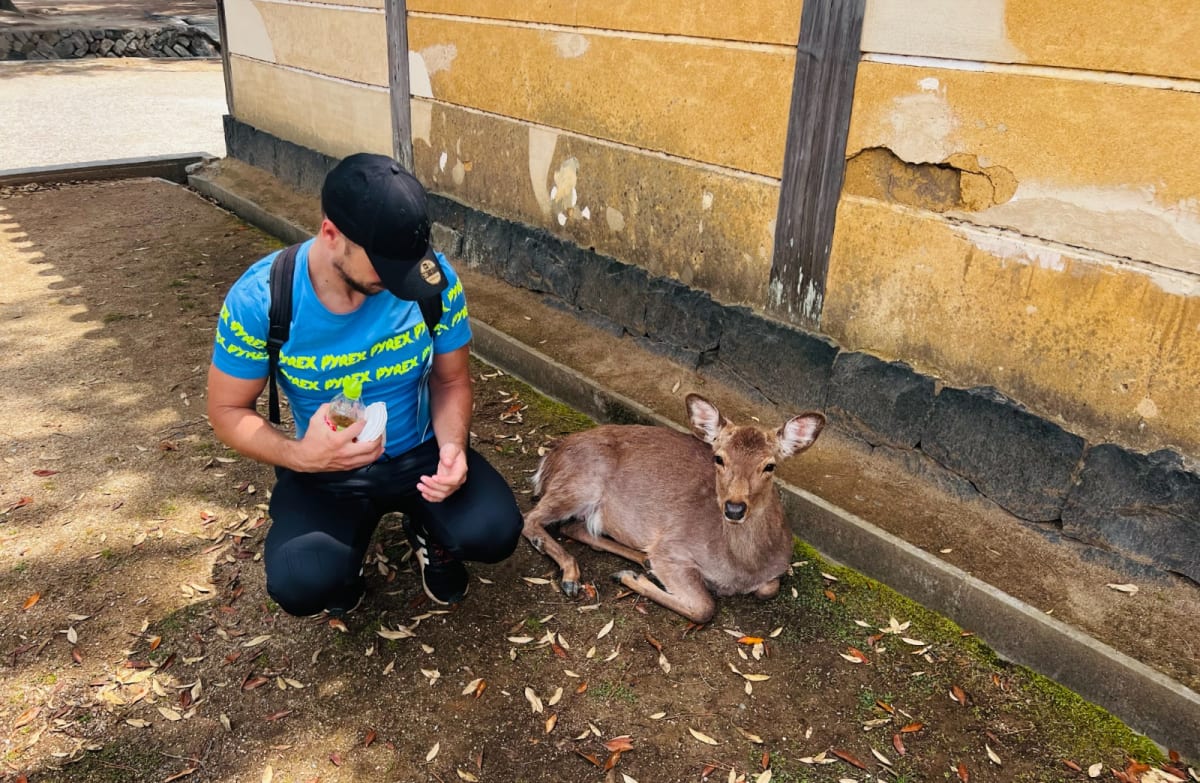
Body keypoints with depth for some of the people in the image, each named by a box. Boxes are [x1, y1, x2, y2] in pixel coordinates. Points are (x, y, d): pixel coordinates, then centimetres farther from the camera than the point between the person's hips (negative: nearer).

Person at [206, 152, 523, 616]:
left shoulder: (435, 279, -18)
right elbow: (227, 410, -9)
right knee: (301, 585, -27)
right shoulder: (259, 299, -21)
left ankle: (428, 533, 13)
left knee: (493, 534, -26)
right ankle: (344, 547, 13)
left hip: (420, 453, 1)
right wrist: (299, 455, -29)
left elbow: (451, 380, -3)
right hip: (325, 470, 0)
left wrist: (452, 446, -24)